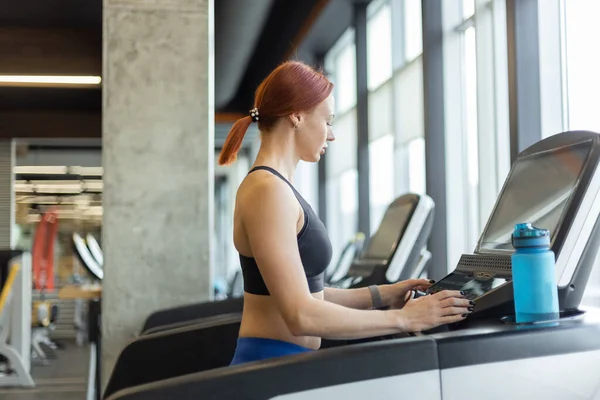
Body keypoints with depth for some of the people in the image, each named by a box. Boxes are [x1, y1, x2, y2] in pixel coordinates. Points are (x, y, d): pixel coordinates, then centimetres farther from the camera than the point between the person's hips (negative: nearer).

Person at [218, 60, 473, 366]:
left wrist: (380, 296, 13)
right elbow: (301, 315, -20)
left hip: (289, 363, 9)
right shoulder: (267, 190, -15)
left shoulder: (276, 185, 13)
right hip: (273, 365, -9)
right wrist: (403, 318, -16)